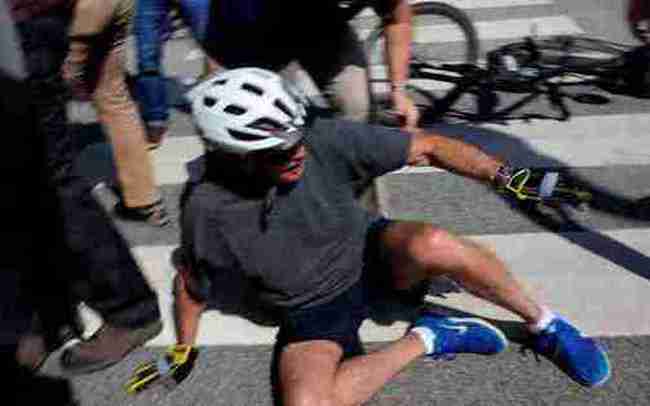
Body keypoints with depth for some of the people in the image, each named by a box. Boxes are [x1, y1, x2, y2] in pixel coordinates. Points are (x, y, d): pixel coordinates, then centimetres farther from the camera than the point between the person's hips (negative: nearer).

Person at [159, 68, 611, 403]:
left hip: (370, 253, 0)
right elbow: (192, 287, -1)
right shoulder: (209, 211, -21)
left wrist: (505, 176, -21)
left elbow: (426, 147, -14)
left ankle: (545, 324, -8)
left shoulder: (324, 139, -22)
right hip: (314, 312, 0)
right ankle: (427, 338, -9)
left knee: (432, 245, -34)